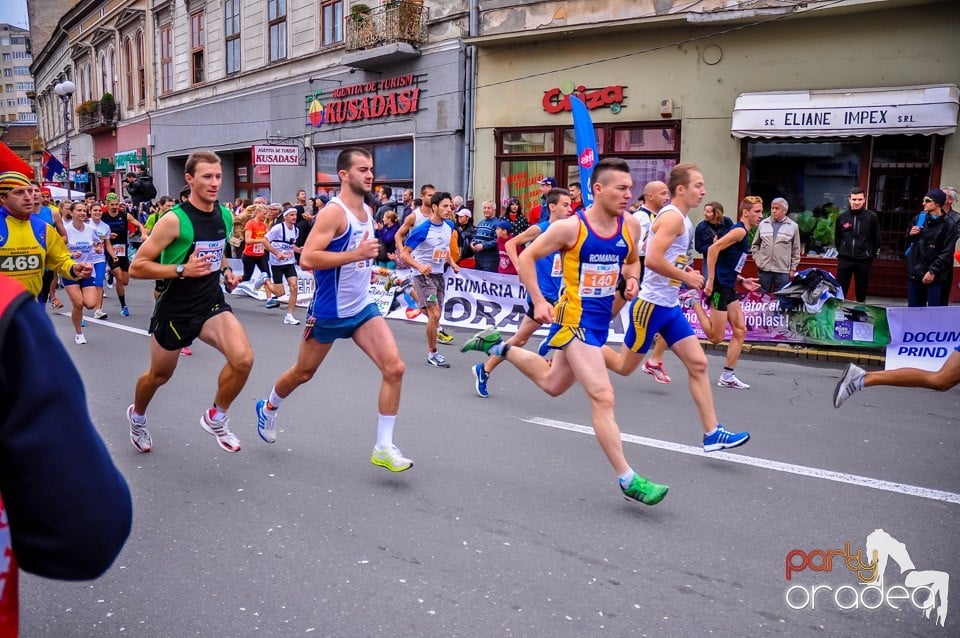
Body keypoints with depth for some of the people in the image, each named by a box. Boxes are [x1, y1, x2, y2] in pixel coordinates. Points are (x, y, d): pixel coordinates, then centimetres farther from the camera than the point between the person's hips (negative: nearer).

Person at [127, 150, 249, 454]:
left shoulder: (225, 216, 0)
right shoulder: (174, 220, -19)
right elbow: (137, 267, -17)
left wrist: (226, 271, 3)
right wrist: (183, 270, -27)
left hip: (212, 304, 4)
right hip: (175, 310, -4)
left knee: (243, 359, -21)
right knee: (159, 375, 16)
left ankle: (215, 418, 5)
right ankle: (137, 416, 51)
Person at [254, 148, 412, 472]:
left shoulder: (368, 211, 8)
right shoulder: (333, 212, -18)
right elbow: (307, 258, -28)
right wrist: (356, 255, -30)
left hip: (363, 307, 6)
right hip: (329, 311, -6)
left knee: (394, 368, -11)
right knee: (303, 372, 14)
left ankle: (383, 447, -3)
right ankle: (268, 408, 46)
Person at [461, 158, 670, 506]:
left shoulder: (631, 225, 0)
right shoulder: (570, 227, -16)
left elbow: (632, 261, 20)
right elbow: (526, 257, -7)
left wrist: (632, 280, -2)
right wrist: (538, 301, -14)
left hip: (601, 318, 8)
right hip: (575, 318, -7)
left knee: (552, 383, 23)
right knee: (603, 396, -13)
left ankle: (497, 346, 43)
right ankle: (628, 479, -5)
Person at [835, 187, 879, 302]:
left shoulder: (872, 217, -4)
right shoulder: (841, 217, 0)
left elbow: (876, 239, 3)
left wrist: (870, 255, 5)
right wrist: (842, 252, 10)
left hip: (864, 261, -1)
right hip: (845, 260, 1)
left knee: (861, 294, 9)